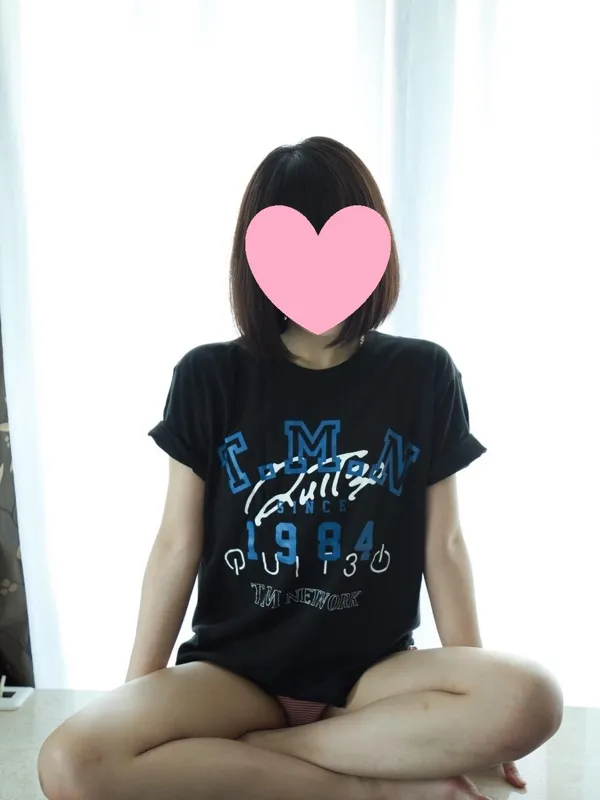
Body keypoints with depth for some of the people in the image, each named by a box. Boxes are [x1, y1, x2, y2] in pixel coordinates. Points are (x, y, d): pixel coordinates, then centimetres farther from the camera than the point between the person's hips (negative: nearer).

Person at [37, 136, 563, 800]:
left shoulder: (423, 377, -2)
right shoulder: (209, 379, -3)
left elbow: (443, 544, 2)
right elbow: (177, 546, -1)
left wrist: (474, 705, 2)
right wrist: (136, 700, -1)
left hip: (373, 669, 1)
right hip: (235, 669, 1)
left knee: (529, 700, -29)